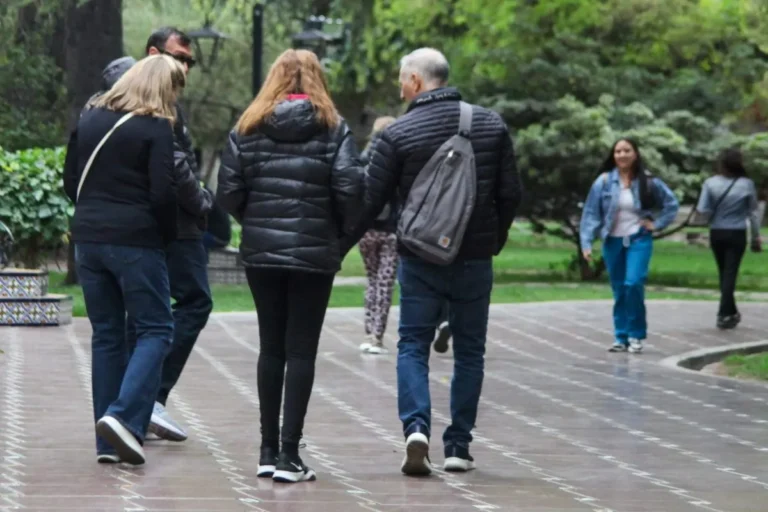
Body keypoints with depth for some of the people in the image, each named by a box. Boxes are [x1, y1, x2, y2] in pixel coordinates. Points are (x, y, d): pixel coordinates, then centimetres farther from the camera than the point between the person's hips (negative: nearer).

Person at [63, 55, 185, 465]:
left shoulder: (90, 120, 10)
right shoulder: (155, 128, -9)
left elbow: (70, 181, 13)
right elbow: (163, 193, -13)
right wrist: (167, 235, 2)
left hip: (88, 239, 6)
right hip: (136, 242, -6)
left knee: (106, 335, 12)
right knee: (155, 330, 3)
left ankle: (108, 442, 11)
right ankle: (125, 417, -17)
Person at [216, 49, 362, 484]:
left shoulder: (249, 128, 4)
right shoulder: (333, 129, -2)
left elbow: (229, 193, -2)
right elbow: (350, 188, -11)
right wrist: (344, 237, 4)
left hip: (261, 252, 2)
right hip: (315, 253, -2)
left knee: (271, 348, 13)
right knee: (301, 350, 1)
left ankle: (269, 450, 15)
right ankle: (289, 453, -3)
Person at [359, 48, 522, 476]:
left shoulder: (399, 133, -8)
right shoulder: (491, 124, 1)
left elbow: (371, 201, -7)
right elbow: (511, 193, 3)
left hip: (420, 260, -2)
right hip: (475, 260, 2)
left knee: (413, 346, 6)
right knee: (470, 350, 11)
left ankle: (417, 426, -15)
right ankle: (459, 445, 10)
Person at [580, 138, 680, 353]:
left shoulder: (648, 182, -1)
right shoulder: (604, 182, -3)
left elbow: (672, 203, 11)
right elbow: (591, 213, -4)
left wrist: (657, 224, 0)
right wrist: (586, 243, -11)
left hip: (639, 240, -1)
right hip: (613, 241, 1)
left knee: (633, 283, -17)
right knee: (619, 290, 5)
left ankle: (636, 335, -6)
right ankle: (621, 337, 14)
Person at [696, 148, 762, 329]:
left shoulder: (711, 183, -8)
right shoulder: (747, 184, -8)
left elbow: (702, 209, -11)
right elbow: (752, 212, 0)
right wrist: (756, 236, 9)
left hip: (716, 233, 2)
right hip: (737, 234, -2)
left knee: (724, 273, 16)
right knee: (730, 273, 0)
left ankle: (731, 312, 28)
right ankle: (724, 314, -6)